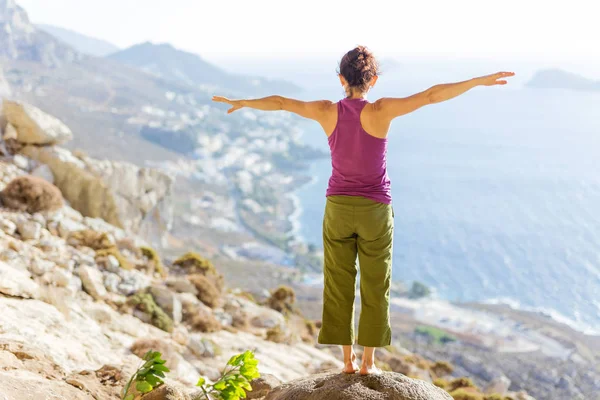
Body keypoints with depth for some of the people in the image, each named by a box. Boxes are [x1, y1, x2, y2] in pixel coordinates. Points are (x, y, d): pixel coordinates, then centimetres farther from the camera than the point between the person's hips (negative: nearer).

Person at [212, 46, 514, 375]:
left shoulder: (327, 111, -7)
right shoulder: (381, 111, -16)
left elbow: (279, 102, 5)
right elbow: (432, 95, -22)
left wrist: (241, 103, 20)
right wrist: (479, 81, -18)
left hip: (338, 208, 2)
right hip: (375, 211, -2)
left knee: (339, 287, 12)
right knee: (375, 289, 9)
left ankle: (348, 359, 15)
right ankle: (368, 362, 11)